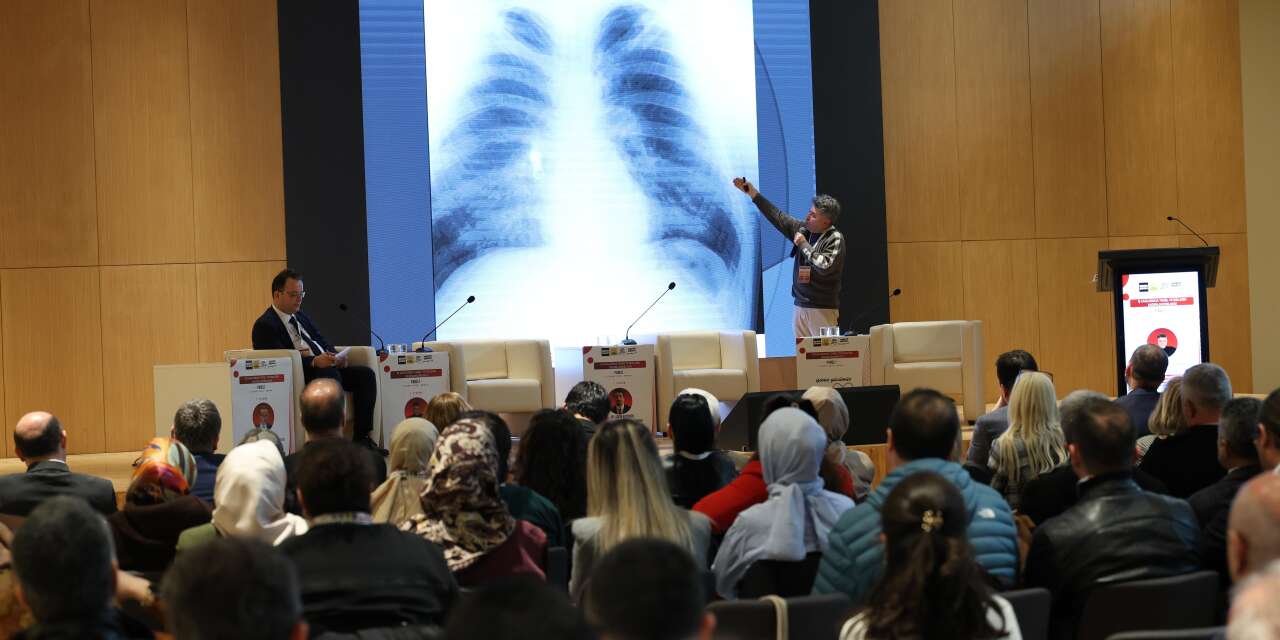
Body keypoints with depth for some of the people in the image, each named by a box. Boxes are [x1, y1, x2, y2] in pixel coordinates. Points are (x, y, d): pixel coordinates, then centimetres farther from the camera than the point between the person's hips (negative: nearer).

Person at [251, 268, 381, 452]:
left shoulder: (300, 316, 25)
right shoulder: (265, 325, -3)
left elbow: (322, 341, 23)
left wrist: (336, 355, -1)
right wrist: (314, 362, -26)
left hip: (327, 366, 8)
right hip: (300, 375, -8)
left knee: (365, 374, -14)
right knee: (332, 376, -36)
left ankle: (362, 437, -18)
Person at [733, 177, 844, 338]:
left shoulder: (835, 239, -8)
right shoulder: (803, 229, 10)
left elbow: (825, 266, -21)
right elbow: (778, 217, 17)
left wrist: (804, 245, -12)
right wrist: (754, 194, 17)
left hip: (823, 309, -7)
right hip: (800, 306, 7)